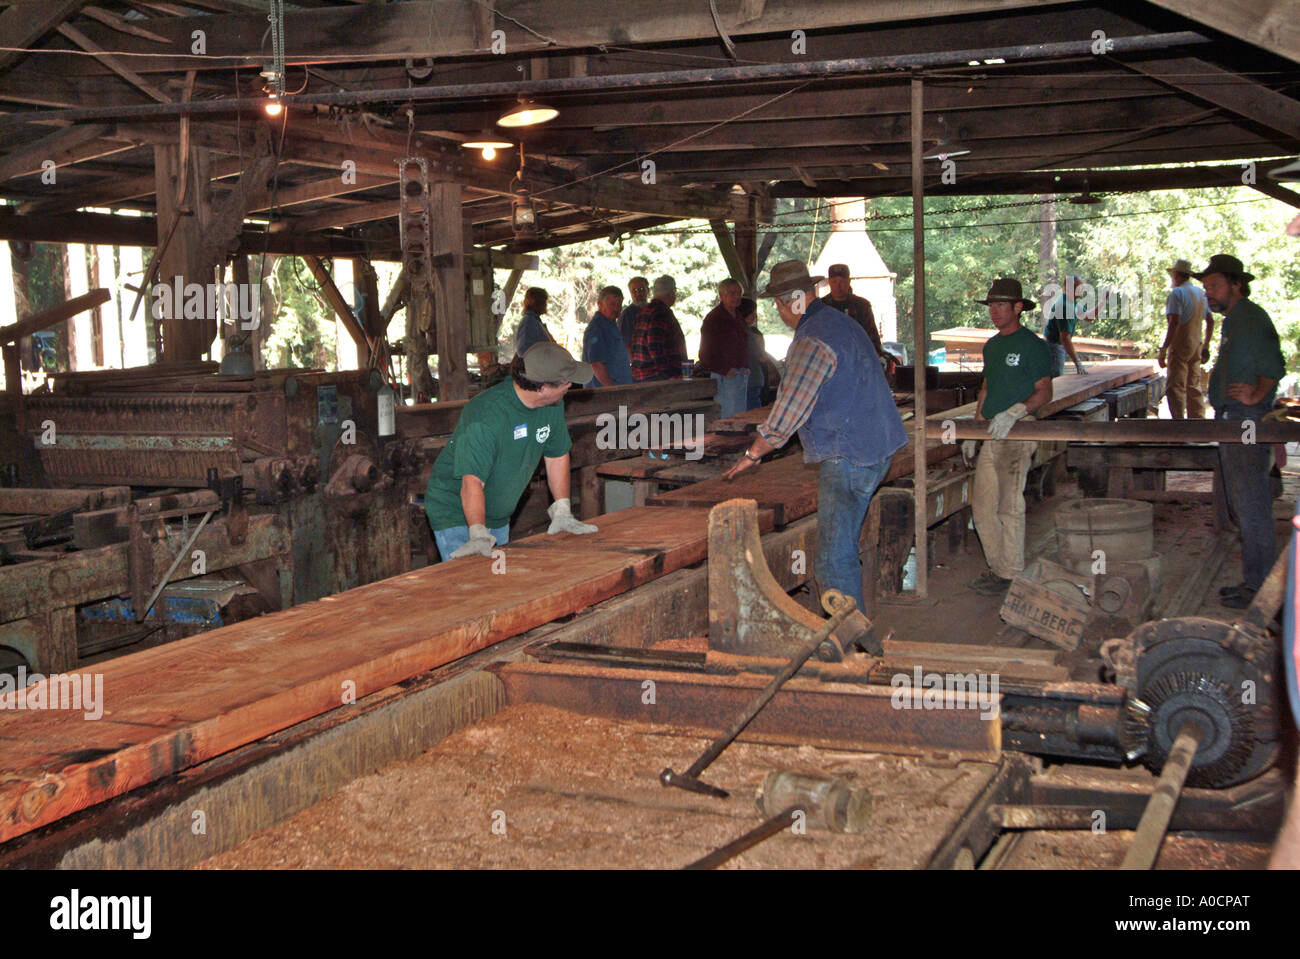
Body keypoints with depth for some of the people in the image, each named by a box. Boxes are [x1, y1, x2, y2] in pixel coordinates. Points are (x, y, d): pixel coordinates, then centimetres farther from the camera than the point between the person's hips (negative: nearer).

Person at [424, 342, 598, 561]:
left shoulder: (553, 404, -5)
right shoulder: (487, 416, -30)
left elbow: (557, 456, 7)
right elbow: (472, 481, -35)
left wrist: (562, 513, 2)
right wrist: (478, 535, -43)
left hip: (499, 518, 7)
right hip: (457, 514, -7)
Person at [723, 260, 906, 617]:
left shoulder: (813, 340, -16)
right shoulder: (844, 324, 16)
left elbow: (789, 411, -17)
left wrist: (753, 454, -5)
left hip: (849, 459, -10)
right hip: (877, 450, 10)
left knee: (834, 559, -6)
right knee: (842, 547, 18)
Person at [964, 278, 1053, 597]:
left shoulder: (1031, 344, -6)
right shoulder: (991, 346, 18)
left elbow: (1044, 392, -9)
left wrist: (1014, 412, -24)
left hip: (1018, 431, -8)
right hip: (992, 432, 8)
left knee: (1010, 505, -6)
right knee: (982, 504, 7)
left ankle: (1011, 573, 2)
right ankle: (996, 566, 18)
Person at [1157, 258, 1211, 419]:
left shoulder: (1177, 293, -12)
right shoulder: (1201, 293, 14)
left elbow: (1174, 323, -21)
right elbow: (1210, 321, 16)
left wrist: (1163, 349, -21)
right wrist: (1206, 347, 21)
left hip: (1180, 347, -8)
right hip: (1196, 346, 8)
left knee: (1175, 387, -8)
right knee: (1194, 386, 15)